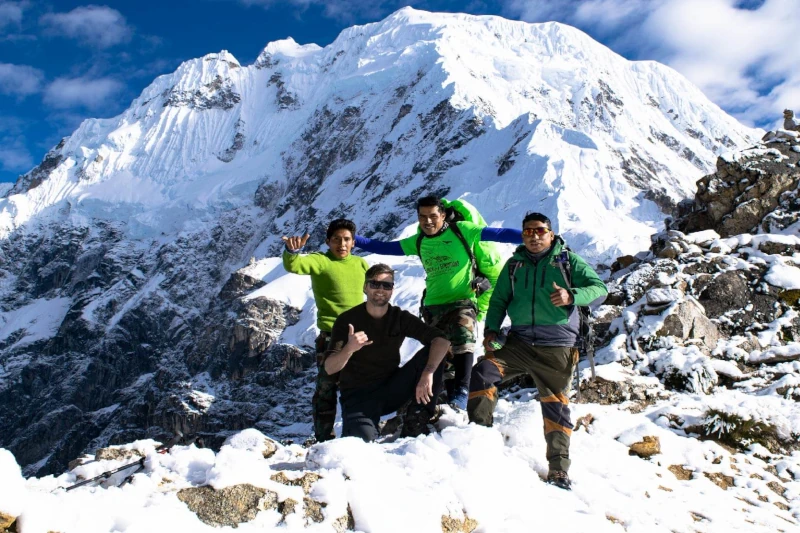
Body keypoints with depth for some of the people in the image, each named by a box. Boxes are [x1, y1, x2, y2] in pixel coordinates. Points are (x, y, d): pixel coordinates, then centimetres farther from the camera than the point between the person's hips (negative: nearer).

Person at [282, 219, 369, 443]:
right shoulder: (320, 261, -6)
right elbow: (294, 266, -24)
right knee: (326, 388, -2)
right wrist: (292, 251, -45)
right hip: (330, 336, -5)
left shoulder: (360, 264, 10)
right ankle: (324, 439, 9)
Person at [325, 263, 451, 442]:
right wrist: (349, 349, -36)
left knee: (431, 353, -16)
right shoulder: (347, 320, -8)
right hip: (359, 396, -3)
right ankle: (352, 427, 6)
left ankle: (418, 422, -7)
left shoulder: (401, 318, -2)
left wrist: (428, 373, -32)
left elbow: (441, 340, -15)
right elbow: (329, 368, -15)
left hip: (392, 390, 3)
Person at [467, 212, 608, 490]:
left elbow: (600, 289, -3)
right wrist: (491, 329, 0)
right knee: (483, 371, -17)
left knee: (555, 405, 2)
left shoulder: (568, 261, 4)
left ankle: (559, 469, 12)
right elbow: (499, 300, 17)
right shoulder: (514, 264, 13)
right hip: (518, 342, 3)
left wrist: (571, 295, -23)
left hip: (556, 348, -3)